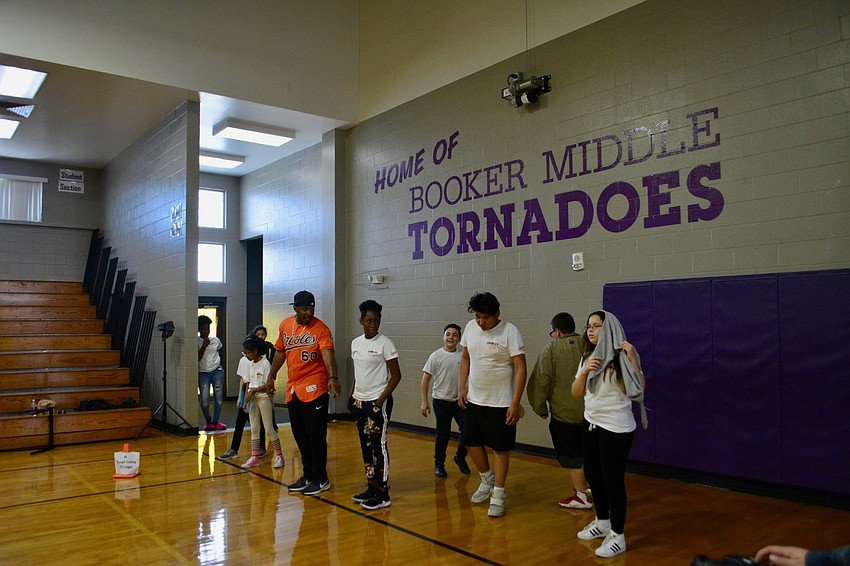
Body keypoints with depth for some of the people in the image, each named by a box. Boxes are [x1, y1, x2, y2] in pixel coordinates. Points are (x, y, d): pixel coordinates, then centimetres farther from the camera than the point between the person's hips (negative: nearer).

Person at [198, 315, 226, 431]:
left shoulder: (215, 340, 6)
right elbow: (197, 358, -11)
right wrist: (204, 345, -14)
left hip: (217, 371, 3)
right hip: (203, 373, -2)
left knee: (218, 398, 1)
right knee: (204, 399, -8)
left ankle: (215, 422, 14)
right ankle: (208, 421, 14)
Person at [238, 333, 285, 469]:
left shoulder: (265, 364, -13)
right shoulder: (250, 364, 8)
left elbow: (268, 385, -16)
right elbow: (248, 383, 9)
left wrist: (253, 390, -18)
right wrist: (246, 399, 3)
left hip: (264, 398, -7)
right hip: (252, 399, 7)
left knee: (269, 429, -3)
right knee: (254, 429, 8)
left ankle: (279, 456, 8)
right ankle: (254, 457, 13)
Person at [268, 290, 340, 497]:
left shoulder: (320, 329, -12)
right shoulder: (285, 325, 7)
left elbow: (327, 353, -26)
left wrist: (333, 376, -41)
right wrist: (272, 376, 22)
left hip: (314, 389, -6)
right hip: (292, 389, 7)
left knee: (316, 436, 0)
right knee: (300, 436, 16)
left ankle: (321, 479, 13)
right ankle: (308, 475, 30)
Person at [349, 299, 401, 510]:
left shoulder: (385, 343, -10)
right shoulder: (356, 343, 8)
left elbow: (396, 375, -10)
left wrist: (381, 400, -15)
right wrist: (352, 396, 9)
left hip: (377, 403, -6)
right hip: (359, 402, 7)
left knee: (378, 446, -3)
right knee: (365, 445, 12)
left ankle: (383, 494, 4)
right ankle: (371, 487, 23)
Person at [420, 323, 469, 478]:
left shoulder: (464, 356, 0)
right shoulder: (436, 356, -7)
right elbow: (426, 379, -5)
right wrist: (424, 402, -9)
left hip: (460, 401, 2)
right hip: (441, 401, -2)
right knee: (442, 435, 6)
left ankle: (460, 457, 24)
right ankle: (439, 465, 25)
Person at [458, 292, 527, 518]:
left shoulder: (510, 332, -16)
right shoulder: (471, 327, 1)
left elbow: (521, 368, -17)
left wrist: (515, 403, -20)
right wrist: (462, 388, 6)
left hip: (501, 403, -6)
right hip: (474, 400, 6)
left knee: (500, 448, 3)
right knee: (472, 442, 14)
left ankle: (498, 496, 15)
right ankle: (487, 480, 37)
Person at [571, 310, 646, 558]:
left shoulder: (621, 357, -13)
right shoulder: (588, 357, 8)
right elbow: (576, 393, 5)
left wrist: (632, 359, -28)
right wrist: (585, 372, -13)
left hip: (616, 427, -7)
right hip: (591, 424, 8)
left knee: (612, 479, -1)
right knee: (593, 475, 17)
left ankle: (618, 535, 13)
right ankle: (602, 521, 36)